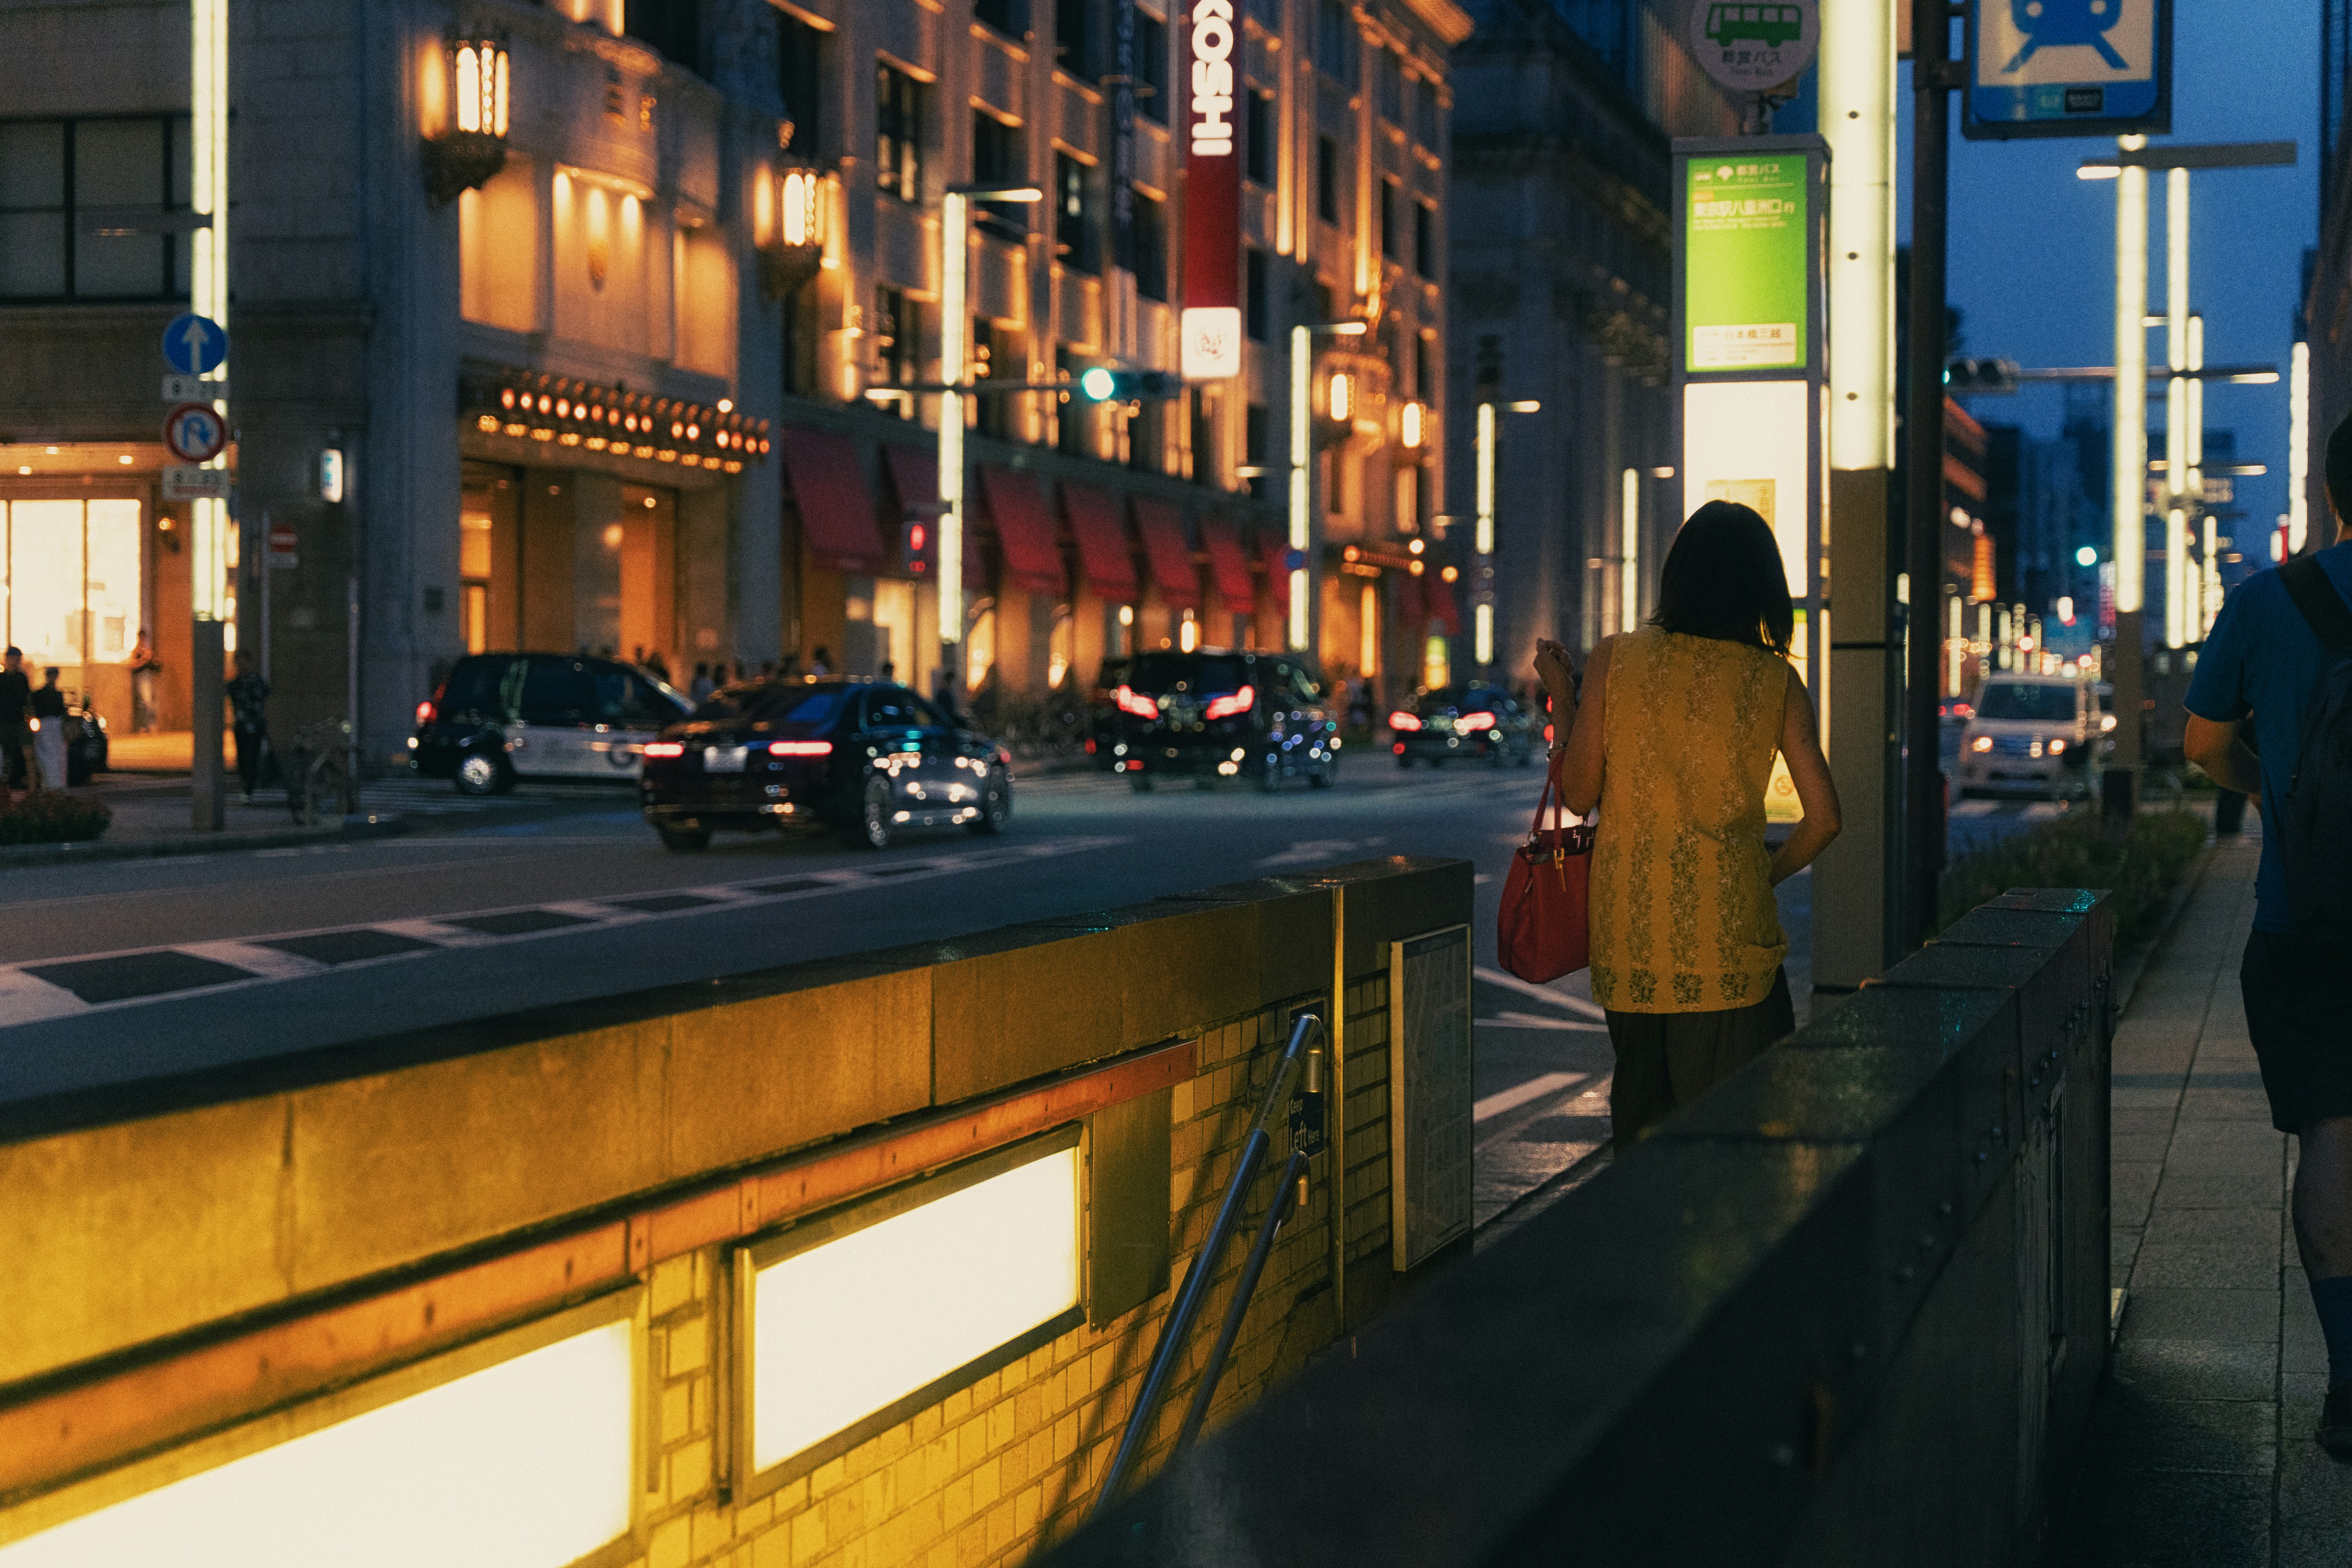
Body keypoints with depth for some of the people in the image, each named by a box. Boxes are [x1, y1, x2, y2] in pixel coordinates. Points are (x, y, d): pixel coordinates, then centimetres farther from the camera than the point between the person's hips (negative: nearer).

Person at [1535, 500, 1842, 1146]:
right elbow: (1823, 818, -4)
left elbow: (1579, 795, 0)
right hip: (1727, 928, -2)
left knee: (1641, 1110, 14)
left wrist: (1562, 697, 13)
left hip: (1628, 930, 2)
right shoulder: (1776, 681, -3)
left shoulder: (1615, 659, -2)